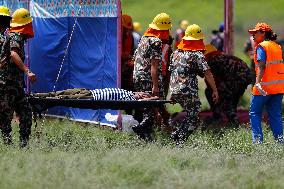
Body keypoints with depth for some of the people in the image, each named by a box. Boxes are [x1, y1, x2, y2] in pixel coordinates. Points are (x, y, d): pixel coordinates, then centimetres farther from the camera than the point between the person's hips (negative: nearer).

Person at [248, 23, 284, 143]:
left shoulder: (261, 47, -7)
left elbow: (261, 66, -18)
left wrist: (258, 82, -27)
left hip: (265, 87, -7)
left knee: (255, 113, 4)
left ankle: (257, 140, -5)